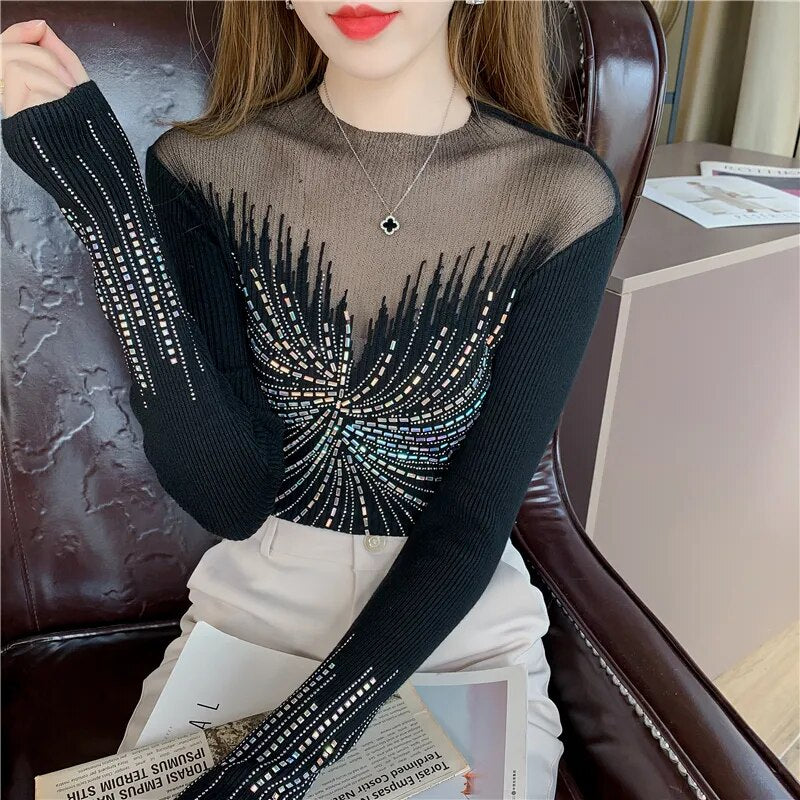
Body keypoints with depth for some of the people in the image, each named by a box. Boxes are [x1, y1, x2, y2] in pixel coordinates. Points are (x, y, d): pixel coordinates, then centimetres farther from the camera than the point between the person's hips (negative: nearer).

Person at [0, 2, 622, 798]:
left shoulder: (562, 199, -15)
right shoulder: (205, 170, -11)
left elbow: (476, 519, -14)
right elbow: (228, 499, -19)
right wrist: (102, 197, -26)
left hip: (460, 626, 0)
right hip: (246, 613, 1)